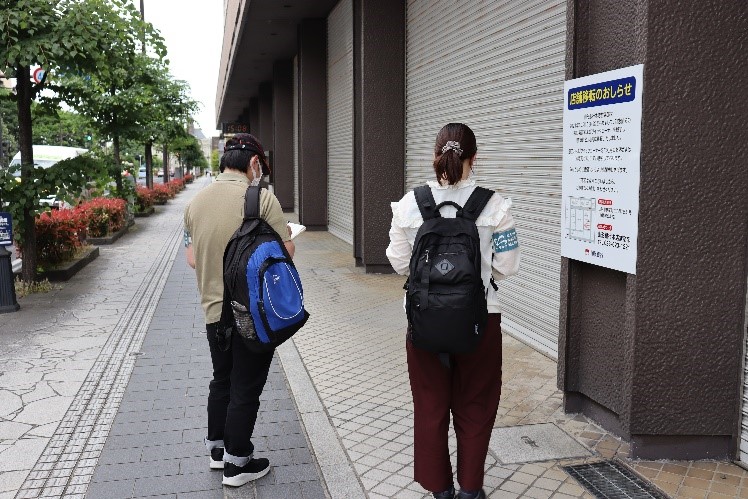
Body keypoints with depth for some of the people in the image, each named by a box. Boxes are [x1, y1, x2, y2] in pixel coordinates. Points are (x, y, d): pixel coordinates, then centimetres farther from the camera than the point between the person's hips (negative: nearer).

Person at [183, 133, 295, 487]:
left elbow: (192, 259, 8)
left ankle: (217, 448, 37)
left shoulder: (196, 202, 3)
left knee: (222, 380, 22)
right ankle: (237, 463, 19)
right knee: (246, 388, 7)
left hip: (214, 309, 6)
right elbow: (286, 251, -14)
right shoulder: (261, 198, -14)